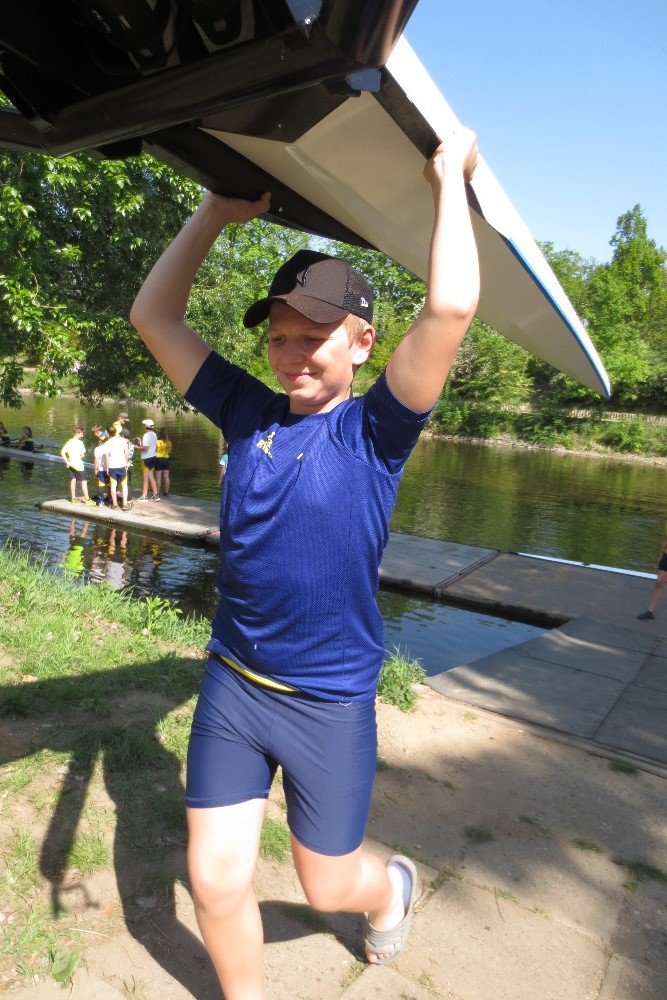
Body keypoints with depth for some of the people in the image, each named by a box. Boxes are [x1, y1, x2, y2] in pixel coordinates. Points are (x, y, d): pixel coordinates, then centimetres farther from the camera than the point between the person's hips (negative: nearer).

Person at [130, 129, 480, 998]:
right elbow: (154, 315, 3)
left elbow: (451, 306, -26)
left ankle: (392, 888, 54)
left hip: (331, 704, -3)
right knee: (214, 884, 12)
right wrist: (217, 214, 3)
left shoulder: (375, 430, -12)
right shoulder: (249, 414, -2)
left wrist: (450, 177, -12)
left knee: (330, 886, 17)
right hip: (231, 684, 4)